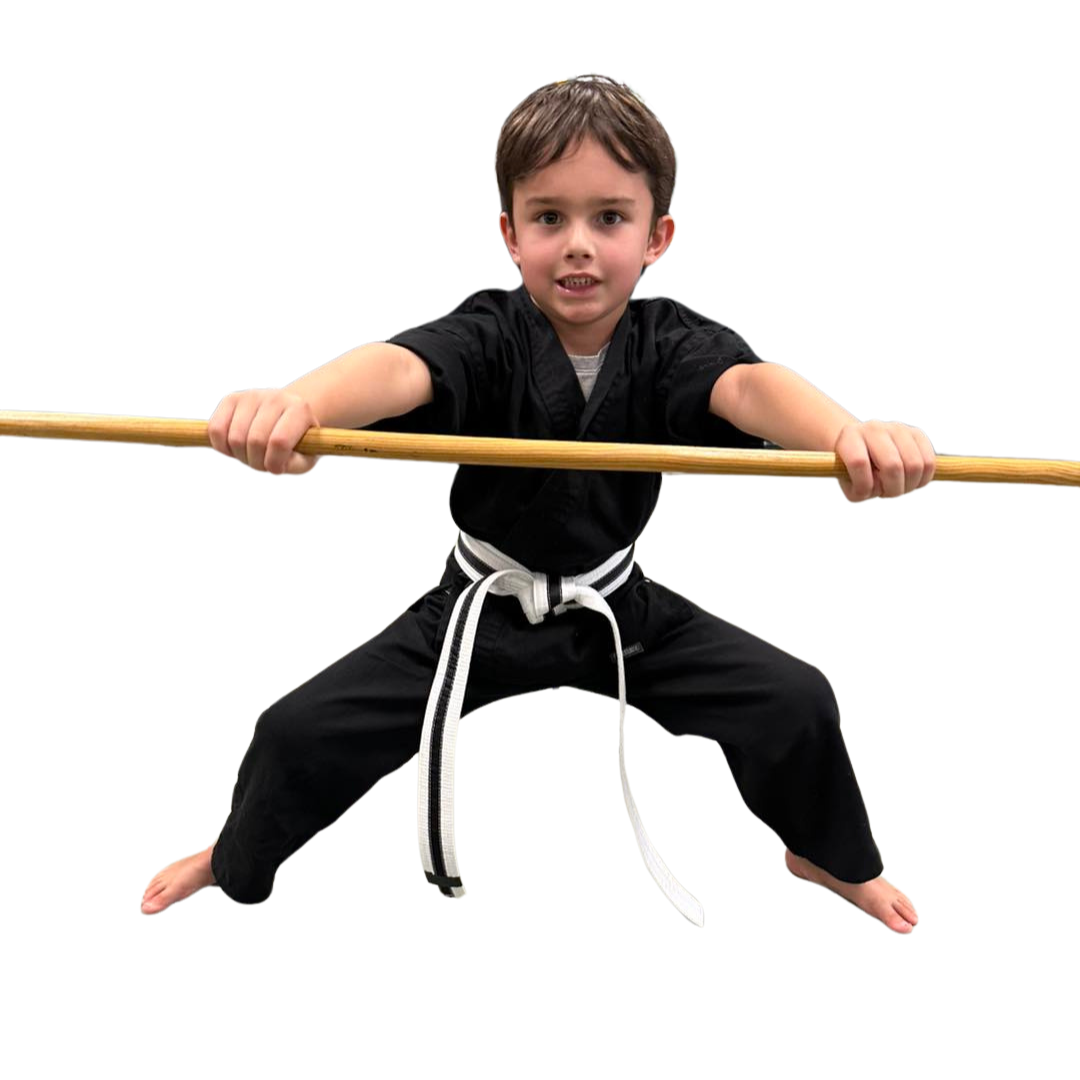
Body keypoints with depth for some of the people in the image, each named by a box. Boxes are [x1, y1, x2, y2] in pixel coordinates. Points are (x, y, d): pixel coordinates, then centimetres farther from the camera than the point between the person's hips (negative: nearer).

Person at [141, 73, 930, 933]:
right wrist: (293, 403, -66)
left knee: (797, 702, -9)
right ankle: (236, 859, 28)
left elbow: (749, 385, -38)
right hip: (480, 612, -1)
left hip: (622, 611, 1)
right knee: (302, 733, -8)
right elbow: (399, 367, -42)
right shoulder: (488, 336, -20)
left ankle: (835, 861, 25)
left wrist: (849, 433, -62)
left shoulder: (668, 342, -16)